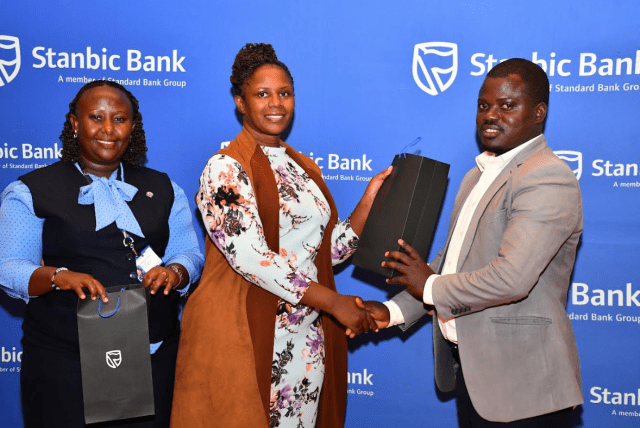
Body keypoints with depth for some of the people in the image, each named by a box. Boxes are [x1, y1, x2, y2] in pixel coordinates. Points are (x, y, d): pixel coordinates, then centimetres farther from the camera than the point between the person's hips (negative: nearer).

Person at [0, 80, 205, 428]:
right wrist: (59, 277, -23)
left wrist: (174, 272, -15)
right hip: (64, 361, -2)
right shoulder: (32, 191, 2)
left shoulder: (163, 189, 11)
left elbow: (189, 253, 8)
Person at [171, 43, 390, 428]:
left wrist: (369, 199, 0)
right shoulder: (225, 169, -9)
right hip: (242, 336, -6)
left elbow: (331, 249, 11)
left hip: (307, 338, 6)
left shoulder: (305, 168, 12)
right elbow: (250, 258, -19)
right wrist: (333, 301, -17)